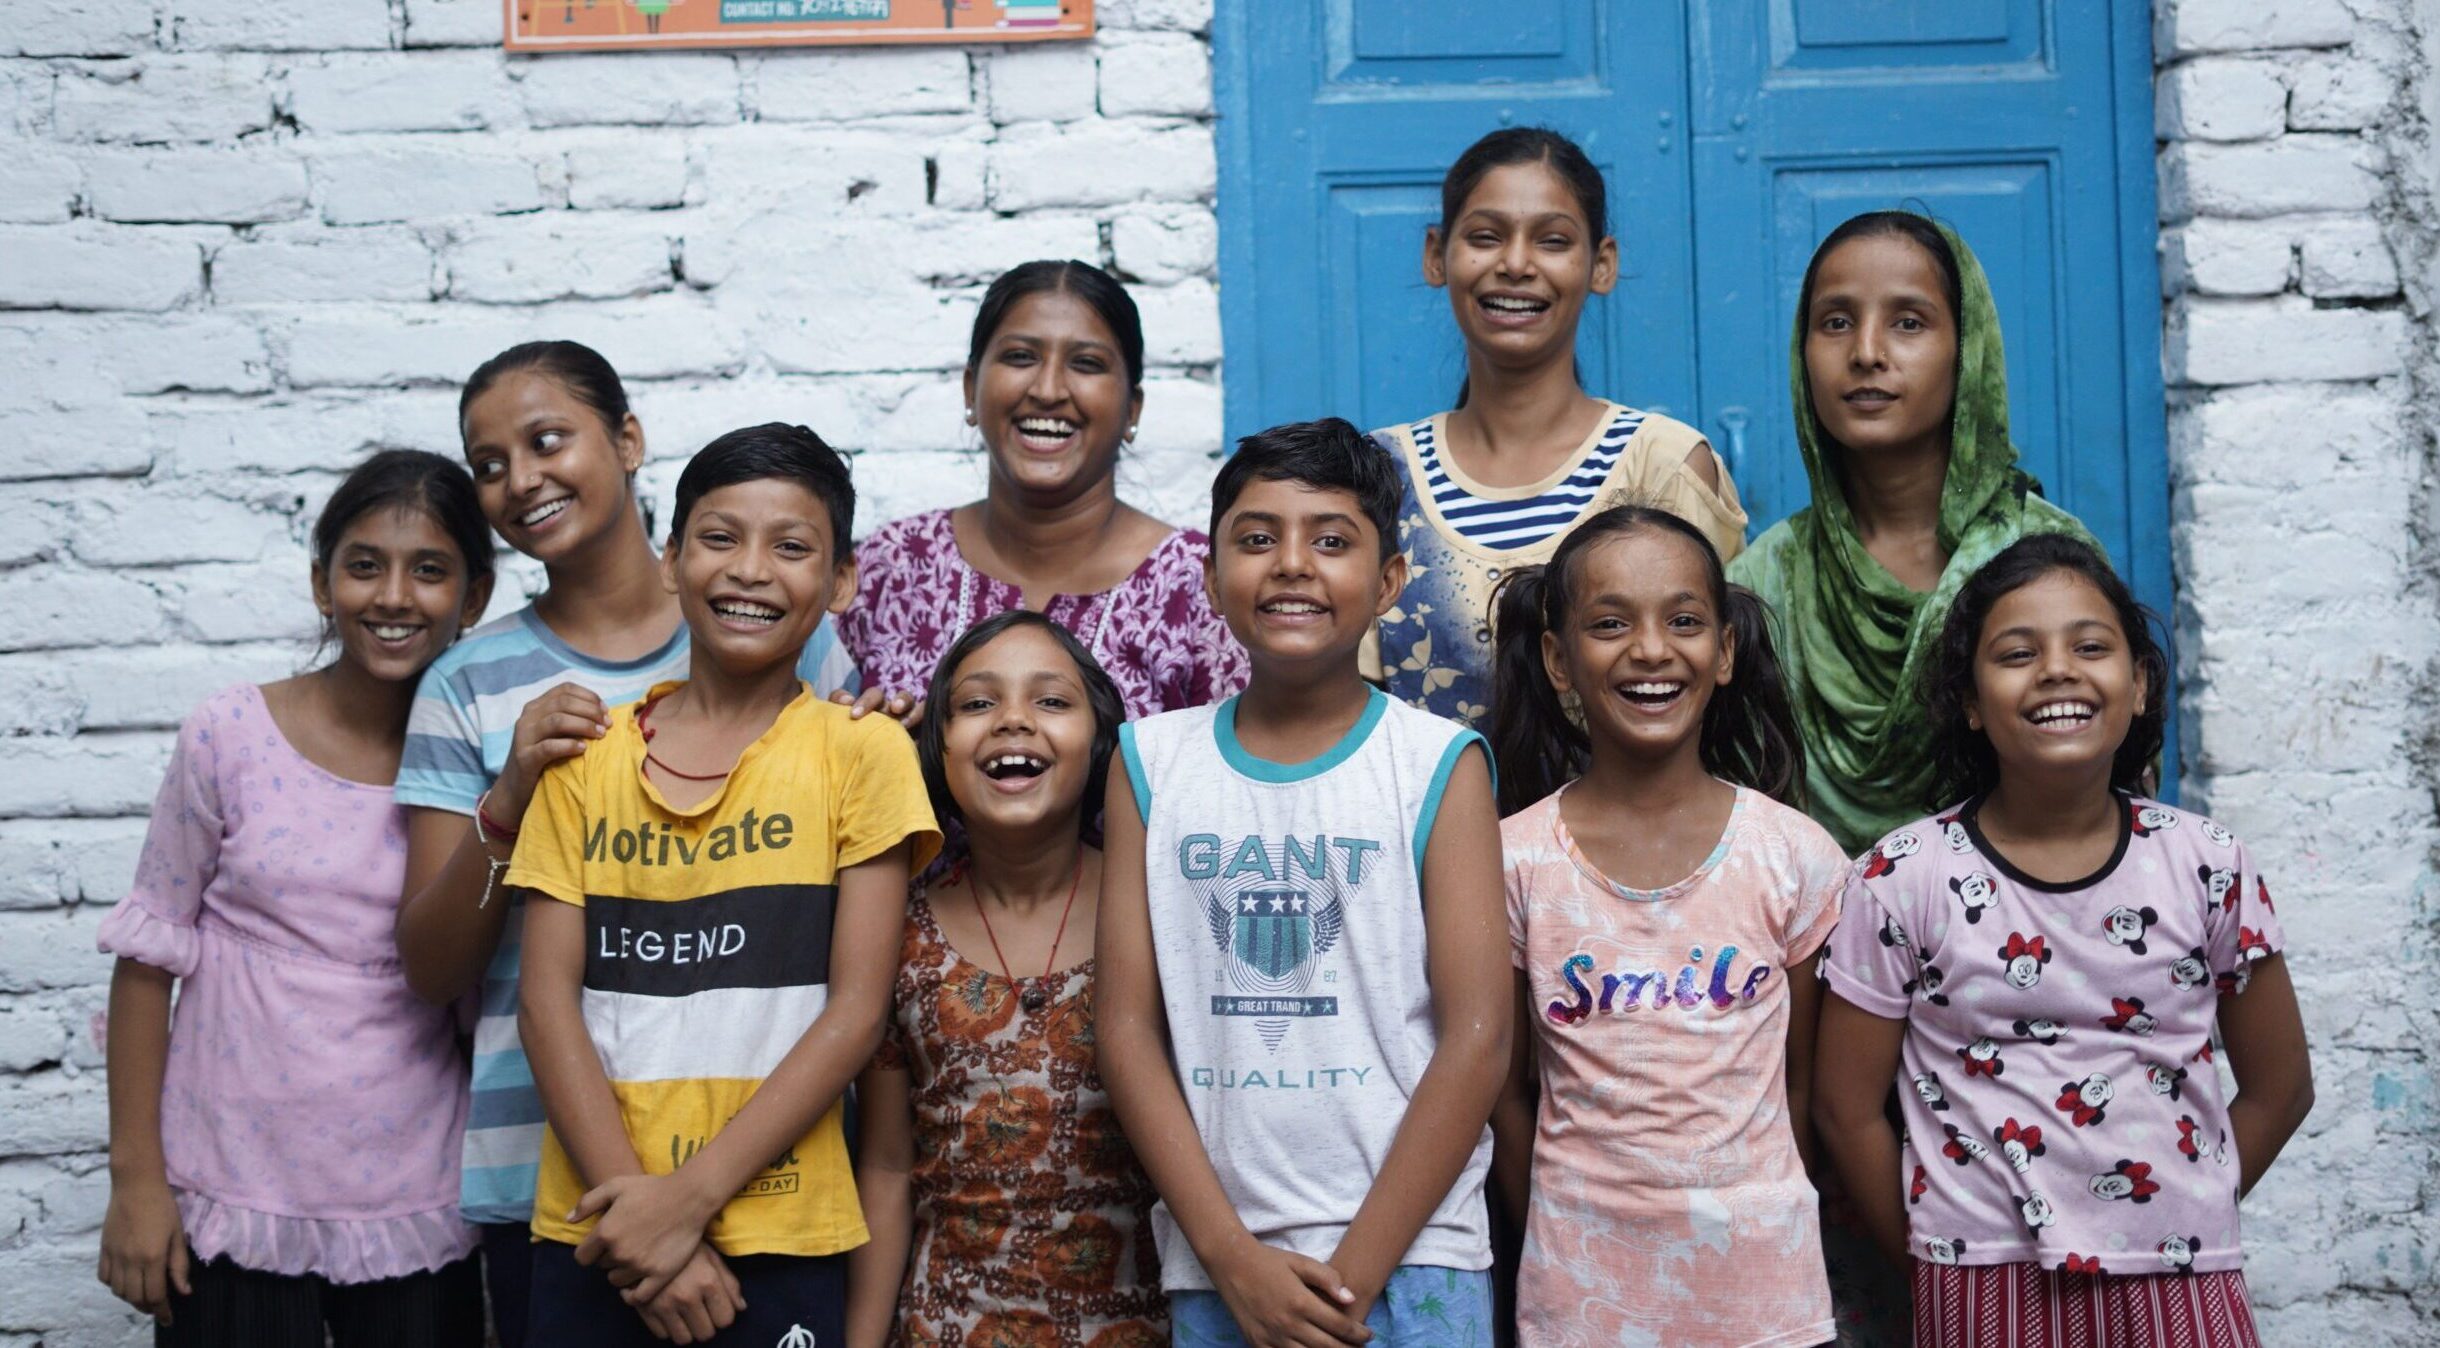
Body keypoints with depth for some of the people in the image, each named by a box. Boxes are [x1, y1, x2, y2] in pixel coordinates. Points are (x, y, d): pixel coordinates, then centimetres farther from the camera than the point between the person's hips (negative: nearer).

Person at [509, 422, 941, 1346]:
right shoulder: (586, 757, 5)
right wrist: (638, 1205, -12)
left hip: (779, 1243, -2)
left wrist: (691, 1196, -12)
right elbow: (547, 997, -1)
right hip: (594, 1234, 2)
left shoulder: (860, 751, -2)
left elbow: (856, 1010, -6)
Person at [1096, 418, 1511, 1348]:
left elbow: (1477, 1035, -7)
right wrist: (1233, 1256, -7)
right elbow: (1128, 1027, 1)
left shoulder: (1440, 765, -2)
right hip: (1212, 1270, 2)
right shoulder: (1151, 763, 4)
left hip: (1408, 1264, -2)